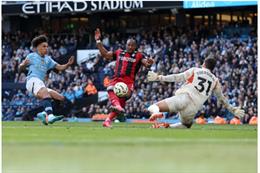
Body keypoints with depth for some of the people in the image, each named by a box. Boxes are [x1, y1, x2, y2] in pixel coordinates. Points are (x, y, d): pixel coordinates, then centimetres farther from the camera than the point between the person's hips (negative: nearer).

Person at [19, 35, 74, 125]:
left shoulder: (48, 59, 25)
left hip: (41, 84, 8)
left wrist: (68, 64, -2)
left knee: (60, 97, -1)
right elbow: (20, 68, 5)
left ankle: (44, 114, -11)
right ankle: (50, 116, -55)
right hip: (33, 81, -8)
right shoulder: (32, 56, 8)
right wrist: (24, 64, -19)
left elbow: (60, 67, 18)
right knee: (45, 92, -35)